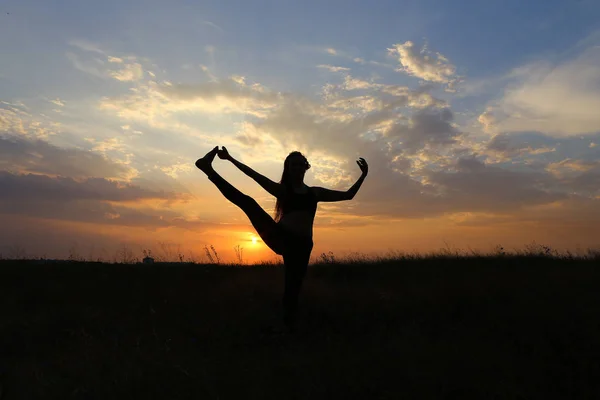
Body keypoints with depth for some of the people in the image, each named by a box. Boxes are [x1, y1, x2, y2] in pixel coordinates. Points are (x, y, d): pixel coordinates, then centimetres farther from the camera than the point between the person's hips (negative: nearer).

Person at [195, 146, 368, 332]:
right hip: (280, 237, -2)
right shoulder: (282, 189, 12)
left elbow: (348, 195, 22)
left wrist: (363, 175, 16)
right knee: (248, 202, -17)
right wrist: (230, 159, 3)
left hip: (301, 245, 2)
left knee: (293, 289, -1)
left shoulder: (315, 192, 19)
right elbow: (254, 175, 7)